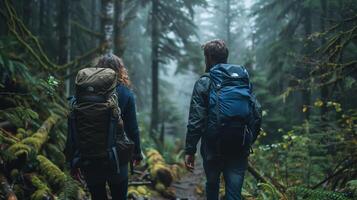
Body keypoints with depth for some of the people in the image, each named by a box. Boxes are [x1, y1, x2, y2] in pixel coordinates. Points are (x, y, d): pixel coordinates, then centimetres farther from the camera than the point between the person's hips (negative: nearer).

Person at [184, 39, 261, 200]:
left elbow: (196, 121, -12)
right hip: (240, 149, 3)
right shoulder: (244, 79, 8)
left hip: (213, 148, -2)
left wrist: (189, 150, -8)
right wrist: (249, 141, 19)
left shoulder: (204, 83, -6)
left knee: (212, 185, 19)